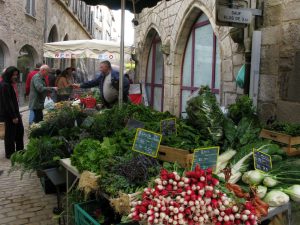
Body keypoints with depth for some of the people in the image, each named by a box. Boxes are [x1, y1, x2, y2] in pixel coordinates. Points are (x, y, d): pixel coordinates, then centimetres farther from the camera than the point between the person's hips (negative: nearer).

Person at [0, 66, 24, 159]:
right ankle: (10, 154, 15)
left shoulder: (9, 84, 11)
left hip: (14, 112, 10)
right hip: (9, 114, -10)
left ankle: (20, 150, 28)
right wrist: (13, 116, -20)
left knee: (20, 130, 16)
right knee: (10, 134, 1)